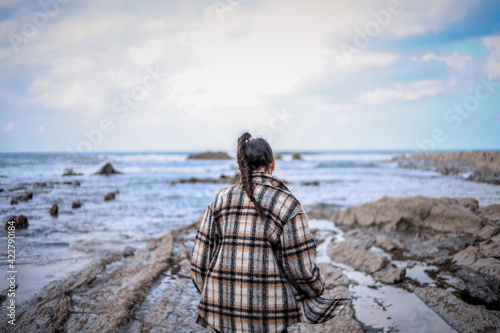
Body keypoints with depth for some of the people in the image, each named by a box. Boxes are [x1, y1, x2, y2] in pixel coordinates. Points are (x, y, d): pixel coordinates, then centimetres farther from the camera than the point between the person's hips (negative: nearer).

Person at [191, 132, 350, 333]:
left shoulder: (220, 201, 2)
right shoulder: (287, 204, -8)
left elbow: (199, 259, 3)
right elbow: (301, 269, -8)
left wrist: (208, 292, 19)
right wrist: (317, 287, 12)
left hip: (222, 310, 3)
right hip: (270, 317, -3)